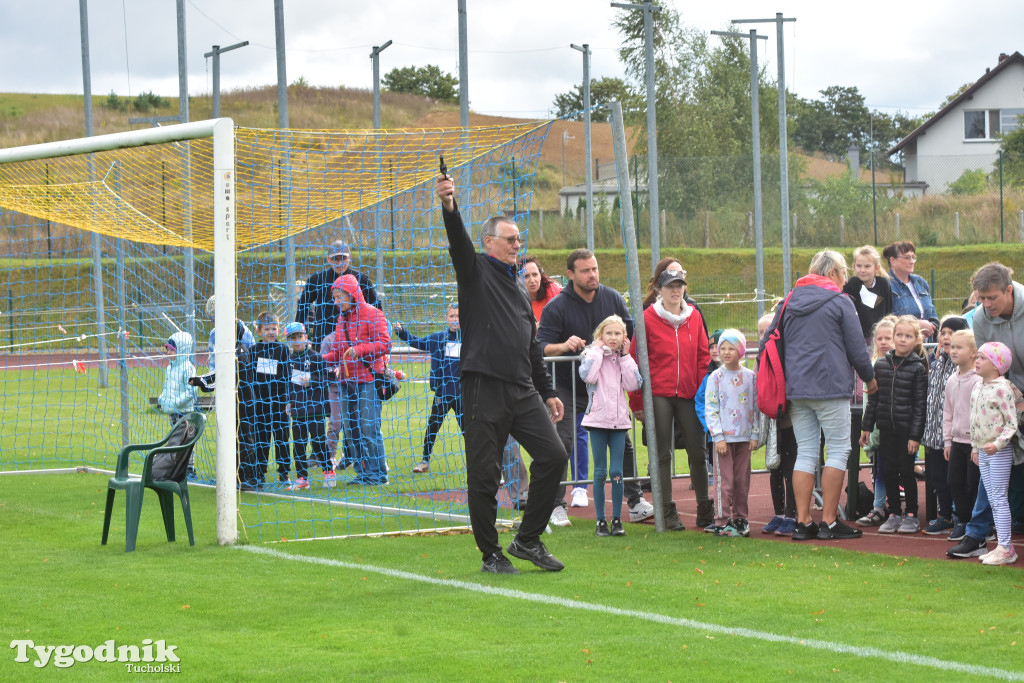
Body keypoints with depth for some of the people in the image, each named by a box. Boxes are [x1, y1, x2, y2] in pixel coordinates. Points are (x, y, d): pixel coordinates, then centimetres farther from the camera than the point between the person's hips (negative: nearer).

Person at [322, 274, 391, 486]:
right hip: (348, 381, 8)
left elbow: (384, 344, -12)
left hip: (368, 379, -8)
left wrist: (358, 350, -22)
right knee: (351, 429, 6)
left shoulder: (372, 315, -4)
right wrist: (320, 358, 3)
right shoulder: (342, 319, 17)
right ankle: (362, 472, 13)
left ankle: (378, 473, -7)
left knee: (369, 427, -11)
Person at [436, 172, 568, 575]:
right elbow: (458, 242, -17)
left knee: (553, 455, -5)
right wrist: (449, 207, -37)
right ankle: (490, 554, 9)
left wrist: (547, 392, 23)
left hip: (523, 391, 6)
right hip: (484, 387, -6)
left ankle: (527, 540, 7)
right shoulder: (476, 271, 4)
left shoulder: (518, 287, 23)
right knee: (484, 474, -3)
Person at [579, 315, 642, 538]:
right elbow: (588, 375, -19)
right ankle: (601, 521, 5)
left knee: (617, 472, -1)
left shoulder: (625, 358, 10)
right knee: (600, 472, 1)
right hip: (598, 419, -2)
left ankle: (617, 520, 6)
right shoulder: (593, 354, 1)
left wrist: (625, 356, -4)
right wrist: (597, 350, -11)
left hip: (619, 420, 2)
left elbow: (633, 384, -5)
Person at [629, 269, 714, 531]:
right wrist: (637, 402, -6)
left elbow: (703, 357, 11)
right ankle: (668, 512, 7)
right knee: (663, 454, 2)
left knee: (697, 452, 5)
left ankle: (704, 510, 15)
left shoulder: (694, 316, 8)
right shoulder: (648, 318, -3)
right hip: (658, 394, -3)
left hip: (689, 394, 3)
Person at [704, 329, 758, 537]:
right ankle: (722, 522, 0)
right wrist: (718, 437, -11)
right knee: (724, 481, -4)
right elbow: (711, 409, -4)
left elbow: (755, 407, 10)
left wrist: (754, 434, 4)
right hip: (724, 437, -3)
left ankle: (740, 519, 17)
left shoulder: (750, 377, 6)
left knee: (742, 480, 7)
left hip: (744, 438, 3)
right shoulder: (716, 377, -2)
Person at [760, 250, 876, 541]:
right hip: (831, 388, -6)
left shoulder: (790, 302, 12)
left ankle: (803, 522, 5)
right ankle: (828, 522, -3)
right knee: (838, 450, 1)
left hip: (796, 389, 6)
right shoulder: (839, 302, -4)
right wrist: (869, 378, 14)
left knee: (805, 453, 9)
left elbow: (766, 345, 14)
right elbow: (857, 348, -3)